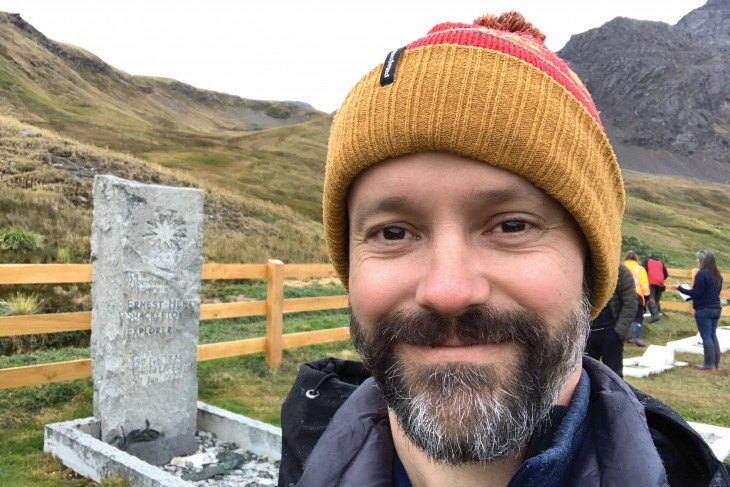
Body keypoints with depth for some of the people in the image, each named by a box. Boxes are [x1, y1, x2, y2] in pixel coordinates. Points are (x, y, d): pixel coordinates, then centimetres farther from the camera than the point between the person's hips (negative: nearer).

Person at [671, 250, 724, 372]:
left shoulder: (702, 274, -17)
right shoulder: (717, 275, 9)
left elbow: (696, 293, -19)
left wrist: (680, 288, -10)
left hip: (704, 310, -8)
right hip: (716, 308, 8)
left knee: (706, 336, -2)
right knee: (713, 336, 14)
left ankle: (709, 365, 1)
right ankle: (716, 364, 18)